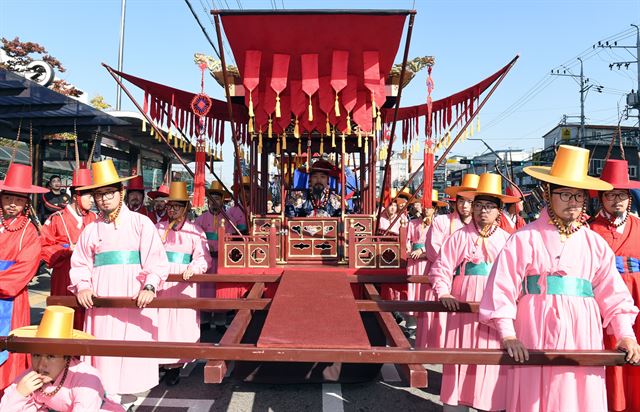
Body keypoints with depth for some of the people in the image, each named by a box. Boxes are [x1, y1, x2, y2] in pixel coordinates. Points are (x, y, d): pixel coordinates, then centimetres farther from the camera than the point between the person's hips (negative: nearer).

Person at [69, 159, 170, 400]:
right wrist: (82, 286, -8)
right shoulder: (91, 229, 12)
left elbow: (157, 260, -7)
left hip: (135, 297, -3)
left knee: (134, 341, 0)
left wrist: (149, 287, -20)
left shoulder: (140, 223, 1)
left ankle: (132, 384, 15)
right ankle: (105, 387, 16)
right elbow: (80, 264, 10)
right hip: (101, 298, 3)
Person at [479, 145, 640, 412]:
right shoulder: (525, 239, -2)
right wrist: (507, 334, -16)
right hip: (536, 341, -3)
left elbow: (613, 293, 9)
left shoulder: (594, 243, 11)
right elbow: (502, 289, -9)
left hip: (583, 340, 4)